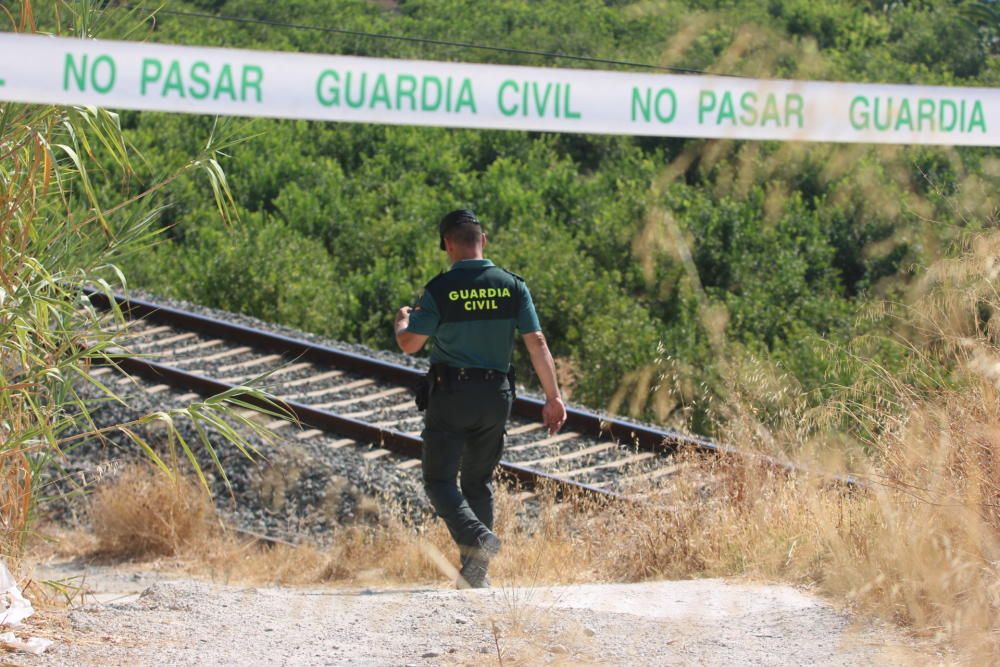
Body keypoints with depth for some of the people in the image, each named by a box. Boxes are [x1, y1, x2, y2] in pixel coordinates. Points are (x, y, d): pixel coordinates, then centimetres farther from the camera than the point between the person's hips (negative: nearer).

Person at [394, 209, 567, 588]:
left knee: (439, 480, 2)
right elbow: (537, 343, -3)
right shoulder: (512, 286, 0)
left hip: (451, 395, -4)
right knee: (478, 481, 16)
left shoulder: (440, 290, -10)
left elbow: (409, 344, -5)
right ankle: (475, 573, 12)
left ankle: (477, 538, -25)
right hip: (497, 396, 4)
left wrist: (401, 320, 18)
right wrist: (553, 397, 1)